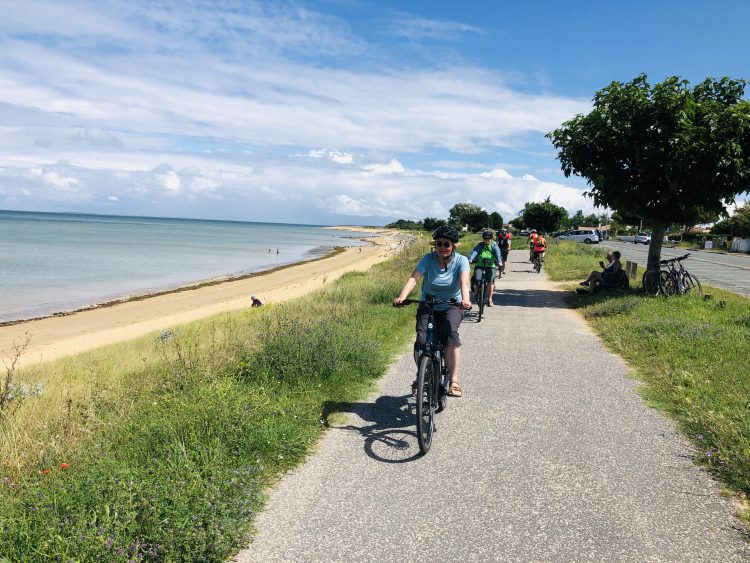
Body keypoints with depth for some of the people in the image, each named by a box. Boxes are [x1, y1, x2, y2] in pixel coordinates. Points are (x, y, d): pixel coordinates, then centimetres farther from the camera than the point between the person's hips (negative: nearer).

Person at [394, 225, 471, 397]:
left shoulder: (461, 261, -10)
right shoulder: (428, 259, -9)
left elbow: (464, 282, -28)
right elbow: (413, 278, -21)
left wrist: (465, 299, -49)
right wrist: (401, 297, -40)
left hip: (452, 306, -1)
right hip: (428, 307, 1)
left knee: (450, 332, -32)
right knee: (421, 340, -18)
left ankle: (454, 379, -26)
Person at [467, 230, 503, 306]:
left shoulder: (494, 246, 1)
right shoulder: (480, 245, 3)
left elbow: (498, 253, -18)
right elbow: (474, 251, -16)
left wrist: (499, 262, -38)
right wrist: (470, 259, -36)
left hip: (491, 266, -1)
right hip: (479, 265, 1)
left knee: (491, 280, -23)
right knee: (477, 279, -21)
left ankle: (490, 299, -12)